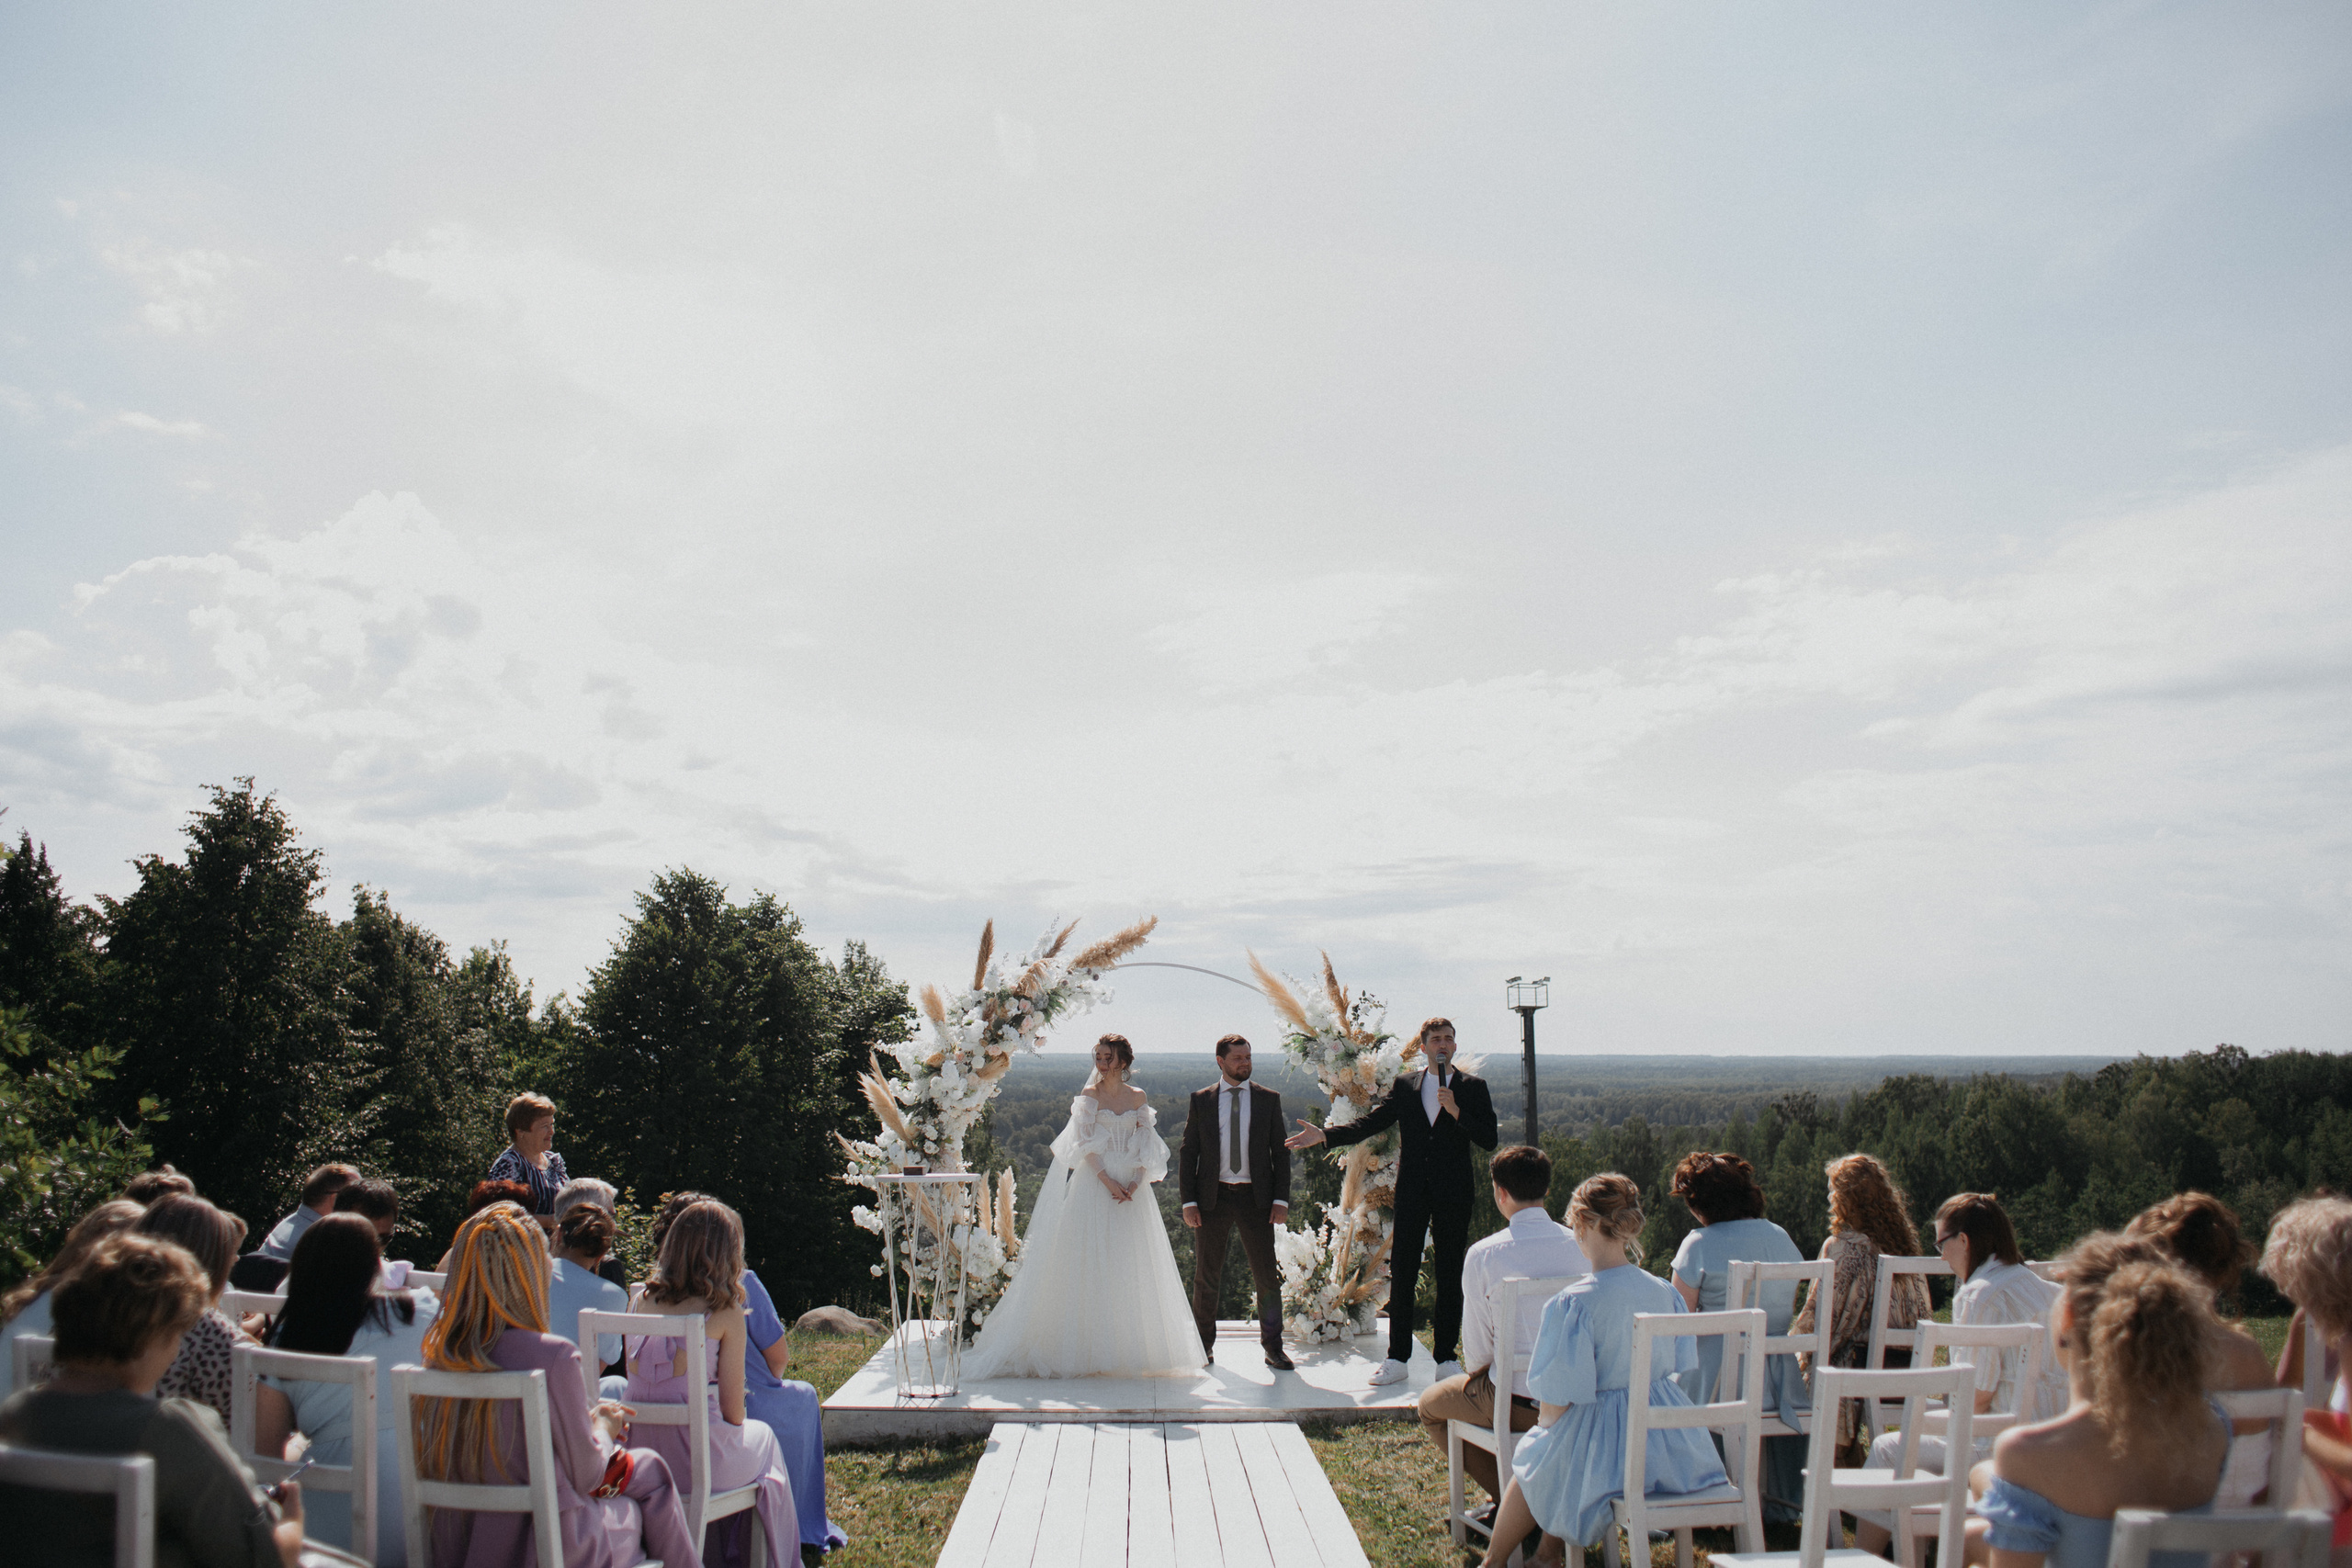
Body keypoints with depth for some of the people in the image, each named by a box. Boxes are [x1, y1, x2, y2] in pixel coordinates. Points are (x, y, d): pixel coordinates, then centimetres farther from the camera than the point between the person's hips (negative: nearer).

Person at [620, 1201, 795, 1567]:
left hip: (635, 1457, 5)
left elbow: (636, 1381, 12)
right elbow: (733, 1410, -7)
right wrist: (736, 1423, 16)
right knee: (761, 1436, 28)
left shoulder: (641, 1300, 2)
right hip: (697, 1461, -5)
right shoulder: (725, 1311, -11)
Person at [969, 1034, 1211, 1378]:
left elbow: (1146, 1146, 5)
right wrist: (1108, 1181, -16)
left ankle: (1132, 1348, 10)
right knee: (1090, 1265, -5)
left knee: (1132, 1268, 3)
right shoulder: (1089, 1095, 2)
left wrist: (1136, 1181, -11)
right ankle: (1090, 1347, -3)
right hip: (1095, 1183, -2)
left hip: (1132, 1187, 3)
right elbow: (1085, 1144, -5)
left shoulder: (1138, 1097, 8)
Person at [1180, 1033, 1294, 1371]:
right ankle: (1204, 1343, 23)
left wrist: (1281, 1200, -4)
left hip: (1256, 1198, 0)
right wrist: (1188, 1201, -4)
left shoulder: (1268, 1099, 5)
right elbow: (1187, 1153, 4)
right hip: (1213, 1198, 0)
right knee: (1207, 1277, 7)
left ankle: (1272, 1346, 12)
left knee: (1267, 1276, 1)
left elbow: (1280, 1151, 5)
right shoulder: (1201, 1100, 4)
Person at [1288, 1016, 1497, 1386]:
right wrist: (1324, 1135, -6)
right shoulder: (1405, 1085, 10)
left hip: (1453, 1195, -2)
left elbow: (1489, 1139, -4)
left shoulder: (1473, 1088, 4)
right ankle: (1398, 1359, 9)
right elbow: (1368, 1123, 6)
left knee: (1450, 1277, 4)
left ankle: (1446, 1357, 14)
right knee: (1401, 1275, 2)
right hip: (1412, 1194, 2)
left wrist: (1456, 1112, -17)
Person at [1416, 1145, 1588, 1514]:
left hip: (1516, 1402, -5)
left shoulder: (1483, 1255, -16)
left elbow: (1477, 1352, -9)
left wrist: (1479, 1369, 13)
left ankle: (1507, 1492, 13)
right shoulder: (1580, 1245, -5)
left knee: (1430, 1405, 23)